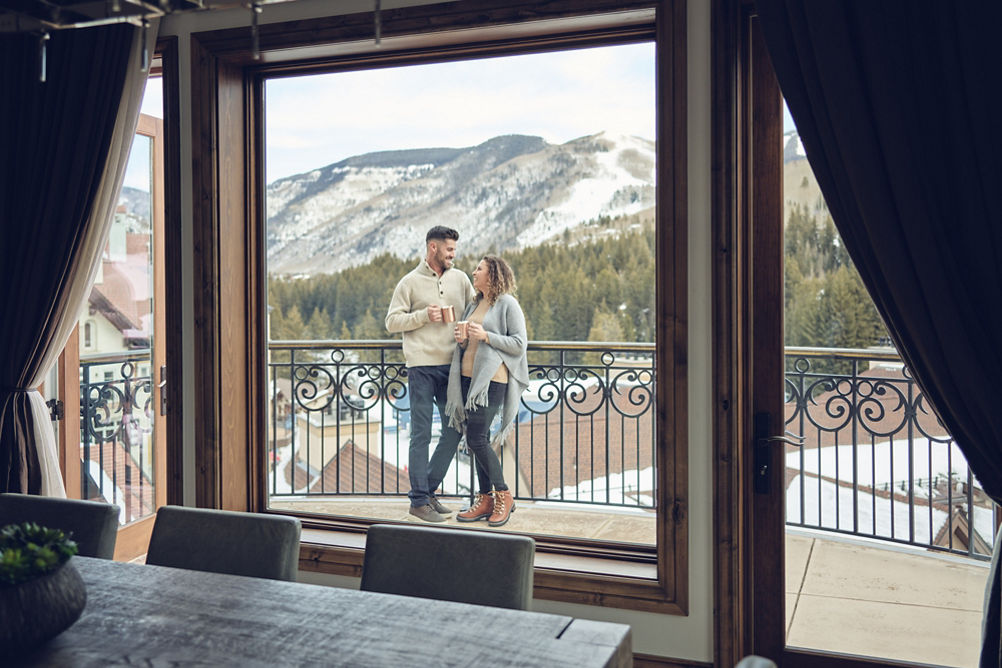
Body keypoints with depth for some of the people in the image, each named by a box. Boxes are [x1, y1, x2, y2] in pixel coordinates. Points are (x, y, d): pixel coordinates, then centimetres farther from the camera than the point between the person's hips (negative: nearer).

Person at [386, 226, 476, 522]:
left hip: (451, 365, 5)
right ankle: (419, 501, 6)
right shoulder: (410, 282, 1)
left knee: (454, 429, 7)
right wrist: (424, 315, -12)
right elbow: (392, 322, -1)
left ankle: (426, 489, 21)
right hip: (422, 366, -5)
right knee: (421, 434, -2)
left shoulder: (460, 278, 12)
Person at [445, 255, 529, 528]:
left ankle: (503, 495, 1)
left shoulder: (508, 304, -3)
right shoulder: (474, 306, 20)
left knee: (477, 438, -13)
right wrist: (462, 340, 1)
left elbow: (519, 343, -10)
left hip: (492, 379, -8)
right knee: (477, 439, 7)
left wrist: (486, 336, -15)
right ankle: (485, 500, 14)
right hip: (469, 376, 8)